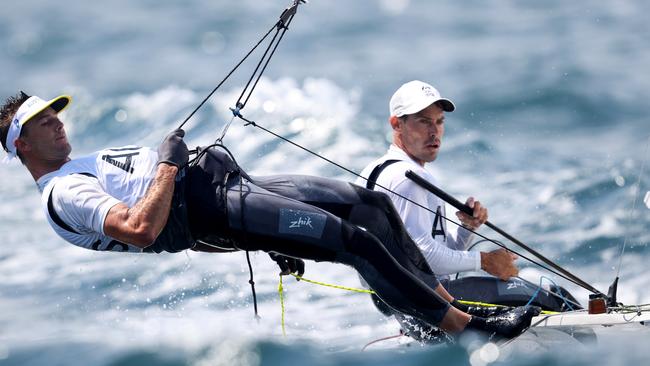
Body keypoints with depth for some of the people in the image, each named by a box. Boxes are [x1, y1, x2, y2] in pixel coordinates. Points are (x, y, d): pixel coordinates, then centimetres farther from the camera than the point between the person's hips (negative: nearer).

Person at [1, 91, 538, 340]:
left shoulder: (91, 166, 28)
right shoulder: (63, 193, -4)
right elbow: (138, 229, -23)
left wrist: (269, 240, 21)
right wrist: (170, 161, -12)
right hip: (212, 212, -10)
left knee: (371, 203, -1)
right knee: (356, 240, -20)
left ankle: (441, 298, 0)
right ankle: (465, 326, -18)